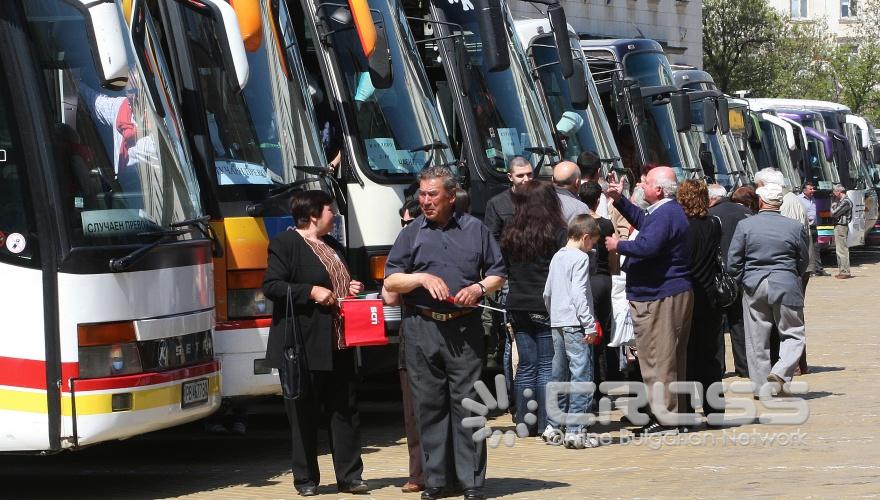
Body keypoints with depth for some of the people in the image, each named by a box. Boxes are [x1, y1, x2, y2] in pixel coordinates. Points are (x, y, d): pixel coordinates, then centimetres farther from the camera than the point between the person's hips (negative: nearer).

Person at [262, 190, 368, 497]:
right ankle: (305, 479, 7)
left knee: (346, 411, 6)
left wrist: (351, 290, 12)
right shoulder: (285, 244, -6)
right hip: (303, 346, -8)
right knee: (304, 415, -1)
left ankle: (349, 476, 11)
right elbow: (271, 286, -14)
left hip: (338, 345, 8)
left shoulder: (333, 246, 20)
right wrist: (310, 292, -19)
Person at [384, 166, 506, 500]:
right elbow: (390, 281, 6)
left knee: (466, 401, -2)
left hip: (464, 328, -1)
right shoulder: (411, 234, 9)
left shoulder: (475, 229, 10)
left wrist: (479, 288, -5)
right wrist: (422, 278, -10)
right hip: (422, 326, 1)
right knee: (429, 404, 2)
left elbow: (498, 273, 14)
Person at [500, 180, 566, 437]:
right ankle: (546, 423, -1)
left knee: (526, 366, 9)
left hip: (518, 308, 4)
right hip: (547, 308, -4)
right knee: (547, 366, 0)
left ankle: (525, 423, 10)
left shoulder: (509, 235, 6)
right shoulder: (557, 233, -7)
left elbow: (503, 272, 12)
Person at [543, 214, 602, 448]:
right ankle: (575, 431, -12)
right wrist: (590, 325, -17)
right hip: (575, 324, -9)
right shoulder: (580, 258, -9)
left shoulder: (557, 257, 14)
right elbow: (578, 293, -17)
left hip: (557, 324, 9)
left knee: (559, 376, 14)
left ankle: (553, 427, 17)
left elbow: (547, 293, 18)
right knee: (581, 376, -7)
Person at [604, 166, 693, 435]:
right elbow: (642, 221, 35)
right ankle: (675, 414, 22)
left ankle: (665, 418, -8)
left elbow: (648, 246, -30)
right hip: (674, 293, 11)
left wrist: (619, 246, -15)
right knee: (671, 360, 15)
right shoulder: (668, 211, 17)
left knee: (659, 360, -9)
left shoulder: (665, 215, -18)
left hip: (659, 298, -11)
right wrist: (619, 200, 31)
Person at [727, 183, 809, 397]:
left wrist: (743, 280, 11)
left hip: (753, 287, 1)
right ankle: (780, 372, -12)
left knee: (757, 339, 9)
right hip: (786, 287, -1)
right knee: (793, 334, 9)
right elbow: (803, 261, 6)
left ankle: (760, 385, 12)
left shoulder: (745, 225, -5)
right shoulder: (795, 227, -5)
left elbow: (733, 261, -3)